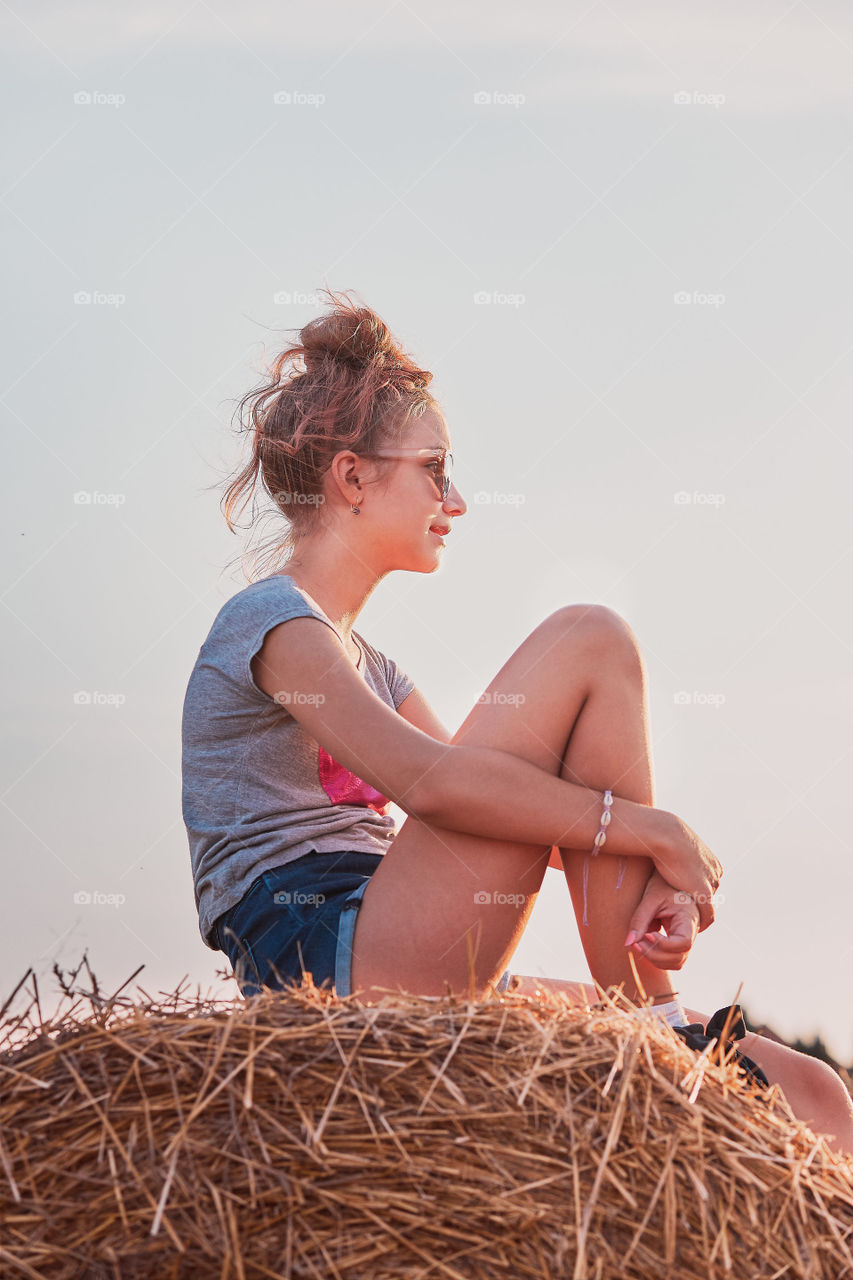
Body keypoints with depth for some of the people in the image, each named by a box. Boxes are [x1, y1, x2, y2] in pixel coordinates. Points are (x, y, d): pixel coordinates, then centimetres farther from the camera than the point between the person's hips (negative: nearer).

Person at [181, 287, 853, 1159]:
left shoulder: (364, 665, 27)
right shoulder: (268, 621, -3)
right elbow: (429, 781, -20)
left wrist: (650, 873, -4)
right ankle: (646, 1024, -13)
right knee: (589, 642, -13)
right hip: (331, 965, -9)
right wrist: (652, 832, -15)